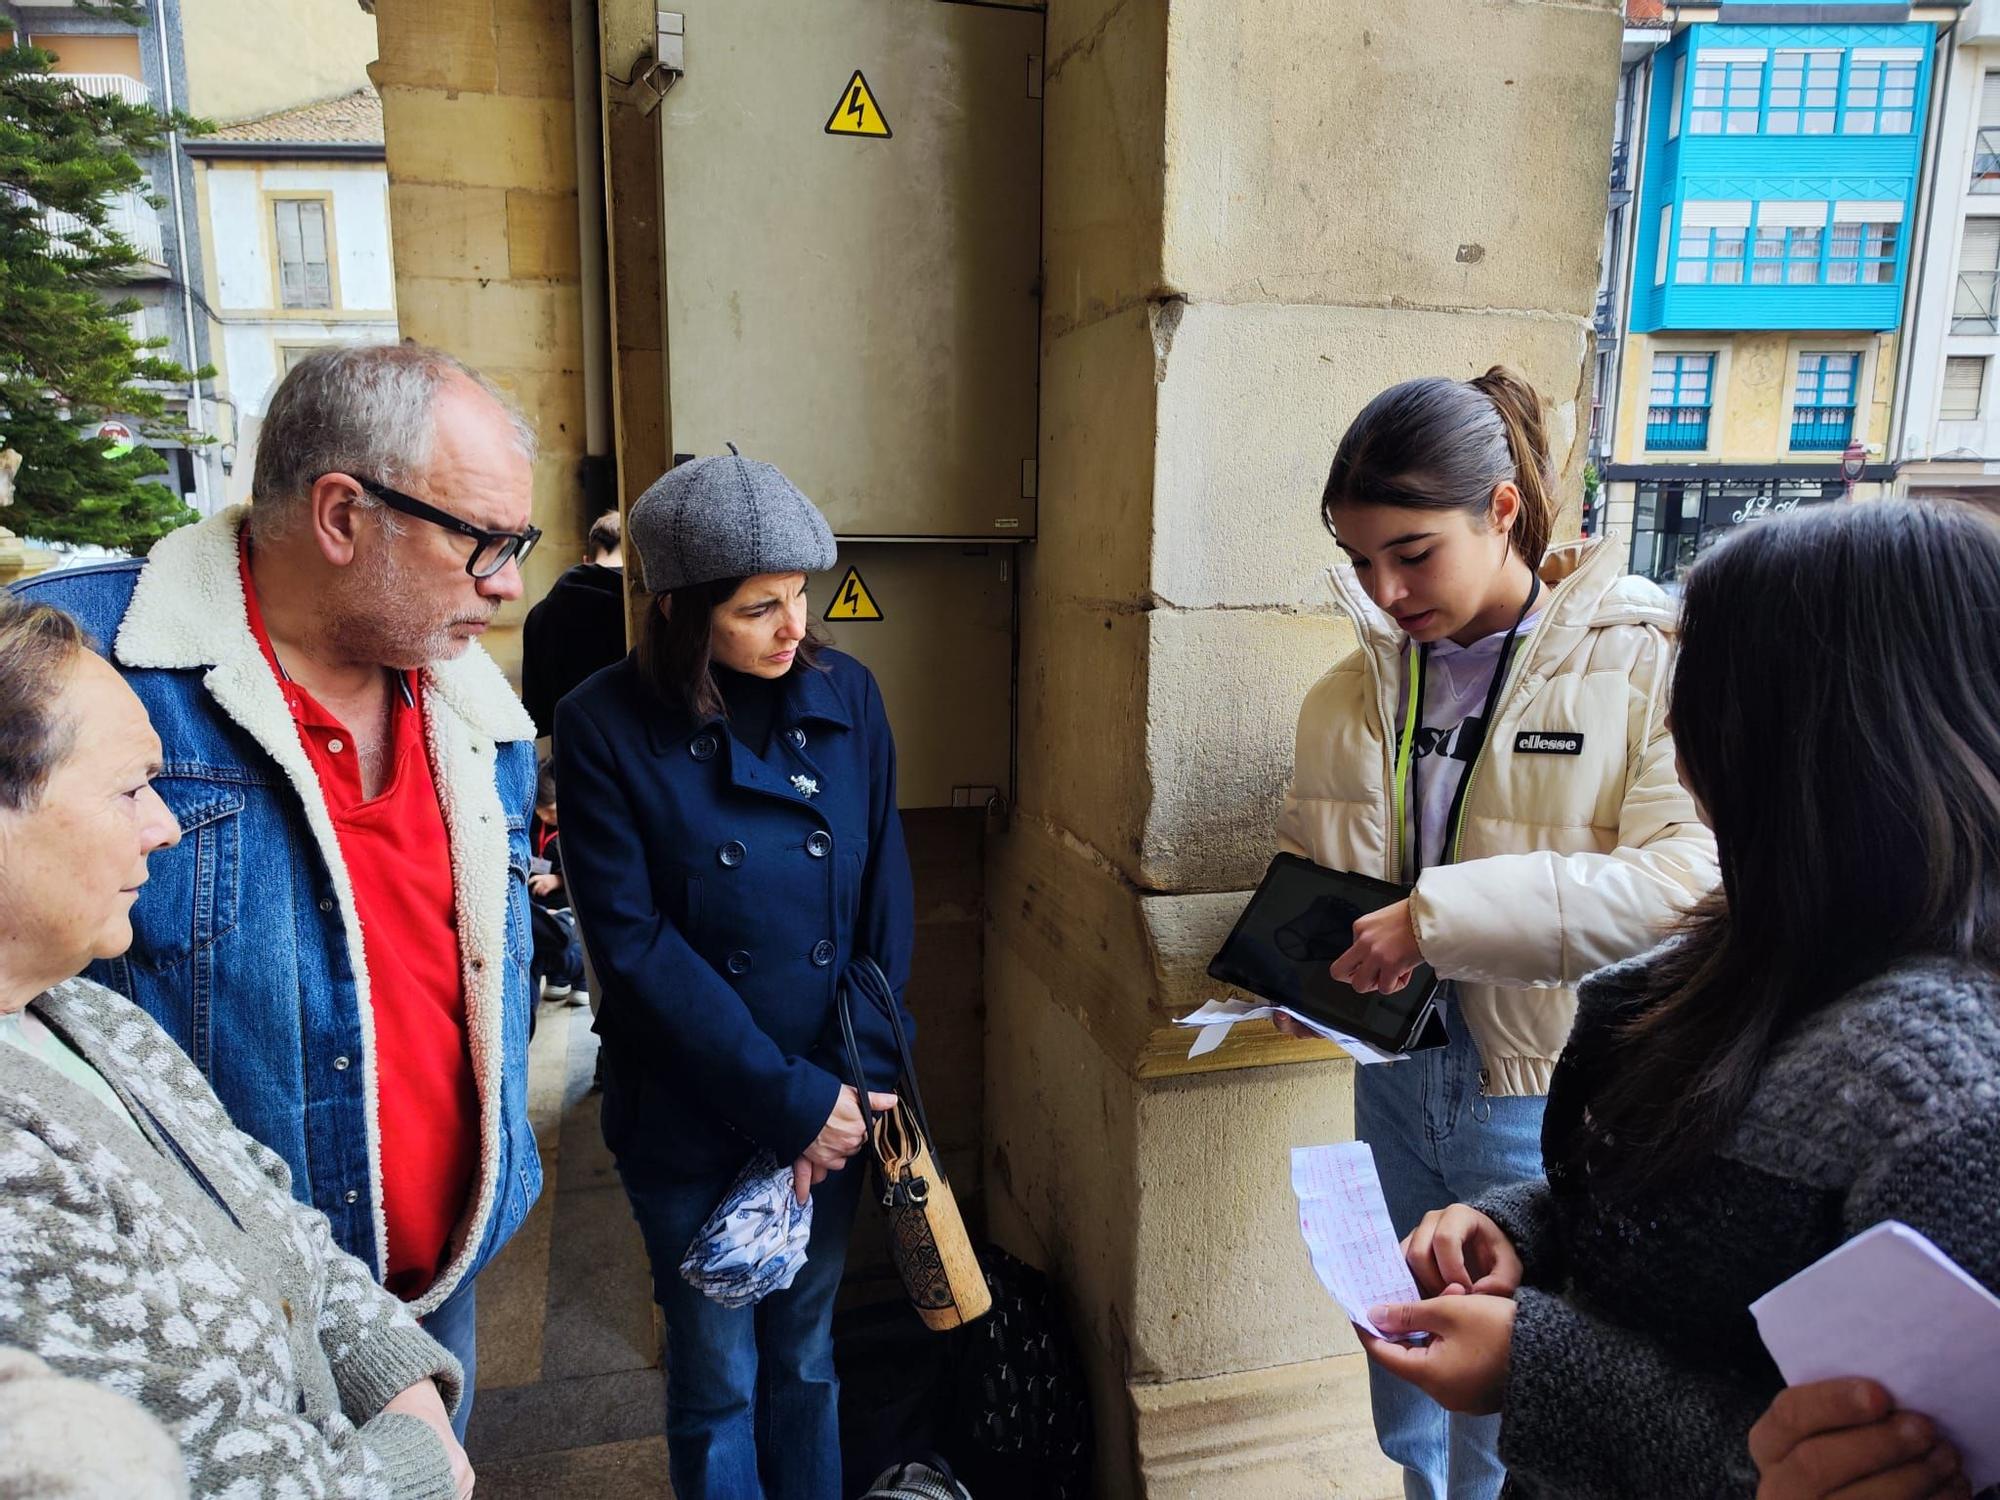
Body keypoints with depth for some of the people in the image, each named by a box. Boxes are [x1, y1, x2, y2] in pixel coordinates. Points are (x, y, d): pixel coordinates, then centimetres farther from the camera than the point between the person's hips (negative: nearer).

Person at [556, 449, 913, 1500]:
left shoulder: (846, 695, -3)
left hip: (834, 1107, 3)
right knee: (718, 1376, 15)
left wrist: (852, 1083, -9)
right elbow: (633, 943, -15)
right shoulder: (607, 726, -13)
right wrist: (790, 1099, -17)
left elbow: (887, 901, -1)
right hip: (690, 1120, -2)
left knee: (806, 1354, 20)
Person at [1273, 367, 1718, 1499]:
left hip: (1548, 1102, -5)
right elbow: (1305, 865, 15)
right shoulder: (1355, 693, 5)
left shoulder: (1649, 663, -12)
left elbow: (1692, 879, -24)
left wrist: (1442, 916, -28)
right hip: (1397, 1082, 5)